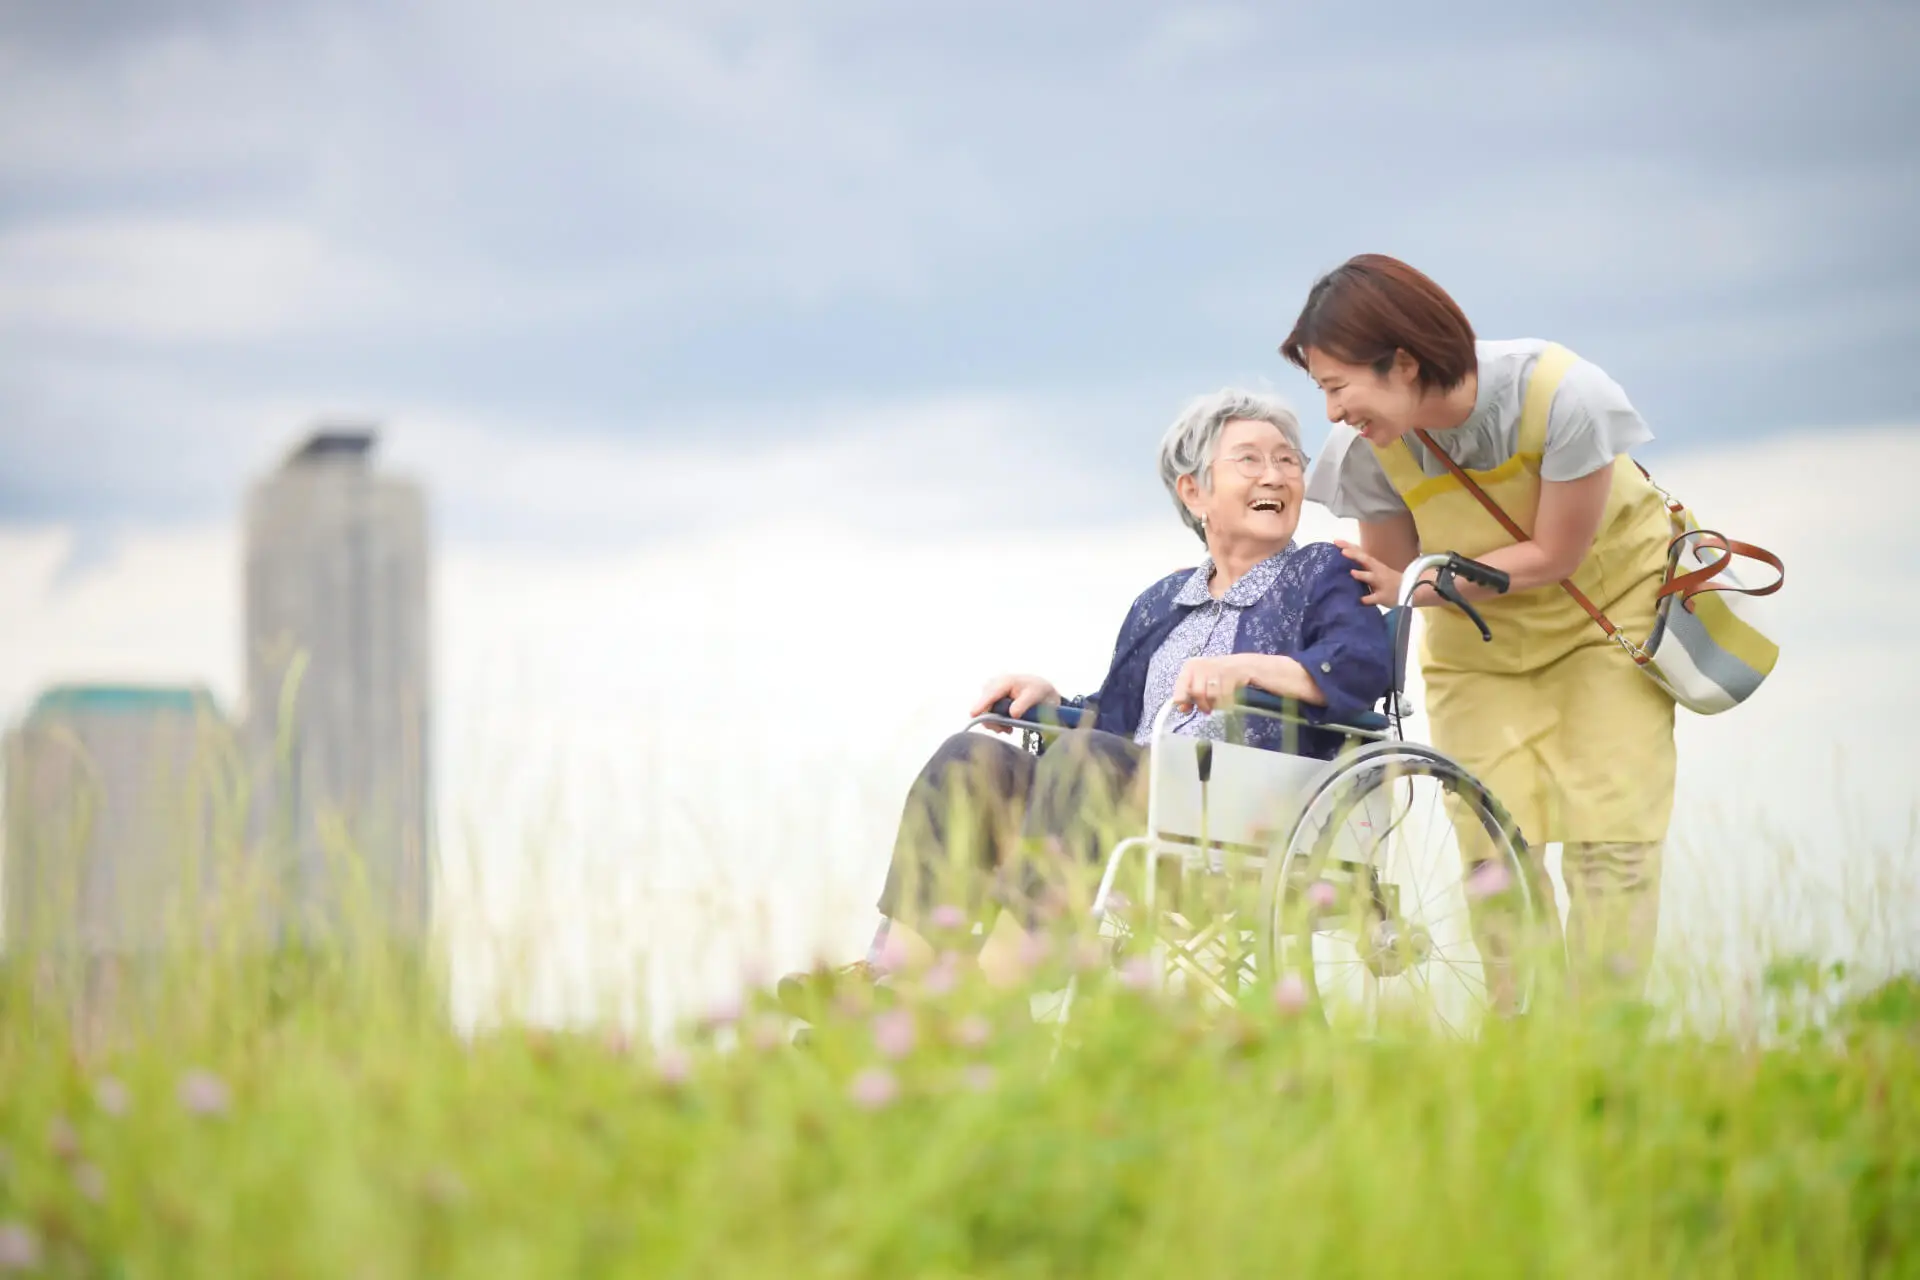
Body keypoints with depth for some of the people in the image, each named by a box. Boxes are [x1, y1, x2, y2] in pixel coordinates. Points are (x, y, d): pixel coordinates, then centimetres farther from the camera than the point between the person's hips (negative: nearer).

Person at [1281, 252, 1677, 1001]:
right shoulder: (1370, 450, -22)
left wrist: (1416, 587, -29)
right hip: (1482, 640, 3)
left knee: (1607, 842, -11)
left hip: (1610, 606, -3)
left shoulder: (1560, 396, -33)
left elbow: (1553, 556, -23)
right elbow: (1391, 574, -8)